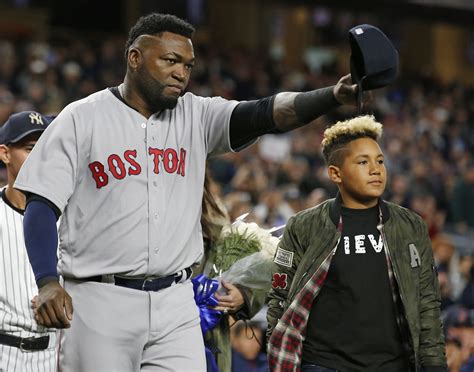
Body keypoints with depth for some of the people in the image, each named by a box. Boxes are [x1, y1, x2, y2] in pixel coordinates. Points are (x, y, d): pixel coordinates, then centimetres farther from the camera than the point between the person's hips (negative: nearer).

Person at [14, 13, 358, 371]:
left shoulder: (196, 116, 7)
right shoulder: (81, 119, -2)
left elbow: (266, 113, -9)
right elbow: (42, 206, -6)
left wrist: (333, 96, -28)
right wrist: (47, 283, -21)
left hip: (176, 303, 3)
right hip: (100, 302, -3)